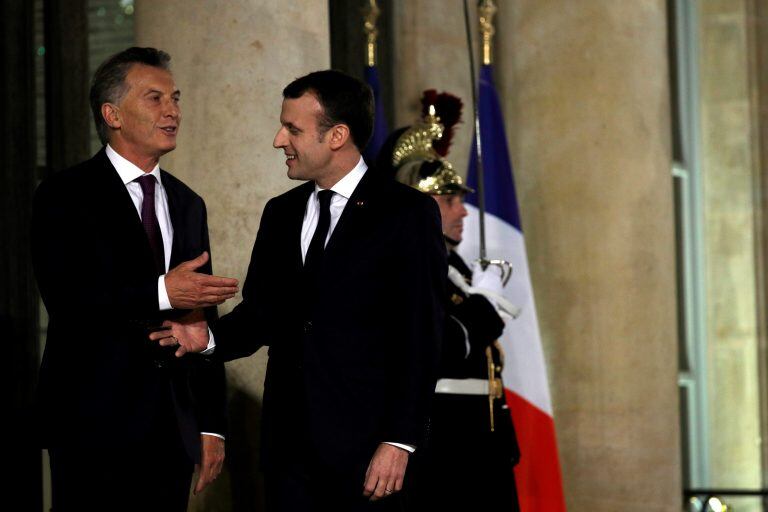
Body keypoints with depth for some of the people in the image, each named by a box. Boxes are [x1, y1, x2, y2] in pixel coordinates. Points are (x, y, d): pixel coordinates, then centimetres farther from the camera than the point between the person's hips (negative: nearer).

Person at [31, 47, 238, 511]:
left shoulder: (188, 205, 16)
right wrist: (161, 293, -26)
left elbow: (204, 318, 16)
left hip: (173, 429, 5)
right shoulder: (66, 195, -3)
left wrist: (211, 424, 12)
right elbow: (66, 299, -17)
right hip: (95, 421, -5)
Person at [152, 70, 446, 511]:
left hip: (363, 445, -5)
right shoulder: (281, 214, 15)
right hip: (289, 442, 5)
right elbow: (260, 314, 17)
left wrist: (399, 441, -14)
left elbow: (420, 337, -8)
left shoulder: (408, 213, -4)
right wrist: (209, 336, -5)